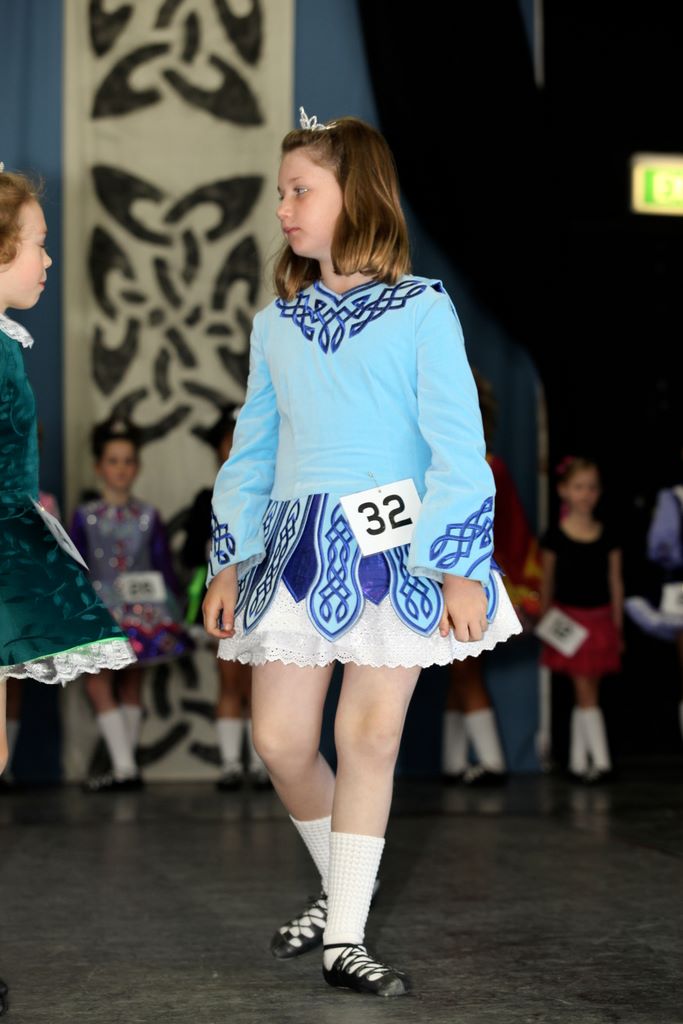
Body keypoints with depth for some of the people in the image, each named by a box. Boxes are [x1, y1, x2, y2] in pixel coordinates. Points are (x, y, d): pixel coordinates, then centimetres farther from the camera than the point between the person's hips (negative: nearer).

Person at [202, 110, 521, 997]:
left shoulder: (422, 310, -2)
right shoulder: (276, 324, 11)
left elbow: (457, 445, -5)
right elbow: (253, 448, 16)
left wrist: (462, 566, -11)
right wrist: (230, 559, 10)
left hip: (395, 542, -4)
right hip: (297, 546, 4)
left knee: (371, 735, -2)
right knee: (281, 741, 1)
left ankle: (346, 939, 6)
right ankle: (341, 888, 26)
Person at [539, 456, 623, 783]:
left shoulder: (607, 535, 4)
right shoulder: (555, 536, -3)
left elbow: (615, 582, 8)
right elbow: (547, 584, 2)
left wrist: (617, 627, 7)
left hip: (600, 620, 3)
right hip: (568, 619, -3)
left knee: (585, 694, 8)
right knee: (586, 692, -6)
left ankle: (578, 761, 15)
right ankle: (601, 760, -8)